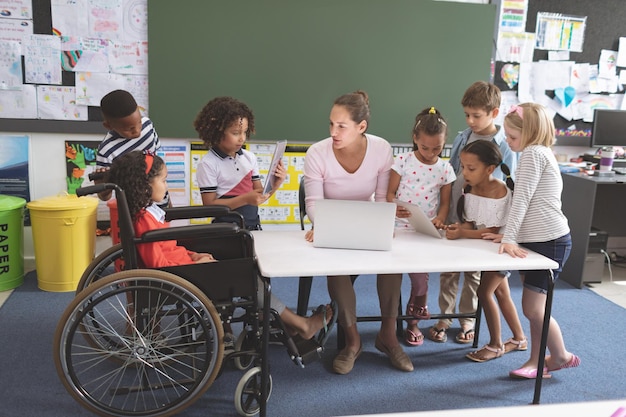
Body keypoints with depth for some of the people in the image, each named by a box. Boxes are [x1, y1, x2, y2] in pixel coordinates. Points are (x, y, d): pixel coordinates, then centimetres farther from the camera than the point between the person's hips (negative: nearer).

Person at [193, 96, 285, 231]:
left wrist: (274, 185, -8)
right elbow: (209, 205, -10)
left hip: (254, 224, 4)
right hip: (226, 229, -4)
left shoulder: (250, 157, 6)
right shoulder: (208, 164, -7)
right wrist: (245, 199, -18)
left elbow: (259, 195, 11)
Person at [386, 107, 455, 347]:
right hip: (400, 228, -1)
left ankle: (413, 322, 20)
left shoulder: (445, 169, 4)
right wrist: (394, 208, -23)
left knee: (420, 276, -2)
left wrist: (440, 219, -14)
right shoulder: (403, 161, -2)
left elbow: (445, 202, 7)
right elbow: (390, 192, -2)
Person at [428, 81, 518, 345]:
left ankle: (467, 320, 29)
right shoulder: (462, 139, 1)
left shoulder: (506, 147, -9)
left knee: (474, 273, 13)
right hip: (453, 217, 3)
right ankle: (444, 317, 26)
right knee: (448, 271, 11)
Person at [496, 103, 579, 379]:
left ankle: (561, 356, 16)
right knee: (533, 308, 12)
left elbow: (521, 199, -19)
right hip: (537, 241, 10)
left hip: (549, 242, -10)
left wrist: (508, 238, -21)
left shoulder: (533, 153, -13)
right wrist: (509, 236, 14)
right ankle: (537, 362, 19)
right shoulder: (540, 153, 17)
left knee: (533, 309, -4)